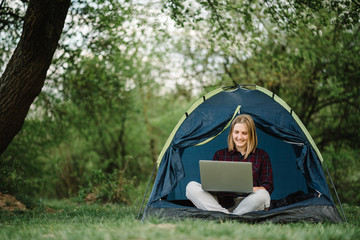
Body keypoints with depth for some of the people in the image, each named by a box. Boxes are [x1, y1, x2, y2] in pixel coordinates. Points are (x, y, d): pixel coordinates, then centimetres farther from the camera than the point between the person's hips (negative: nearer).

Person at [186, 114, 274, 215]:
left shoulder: (262, 156, 15)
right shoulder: (219, 155, 18)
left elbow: (268, 186, 8)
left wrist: (251, 190, -13)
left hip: (246, 204, -2)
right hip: (222, 202, 2)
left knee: (262, 195, -36)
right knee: (191, 186, -22)